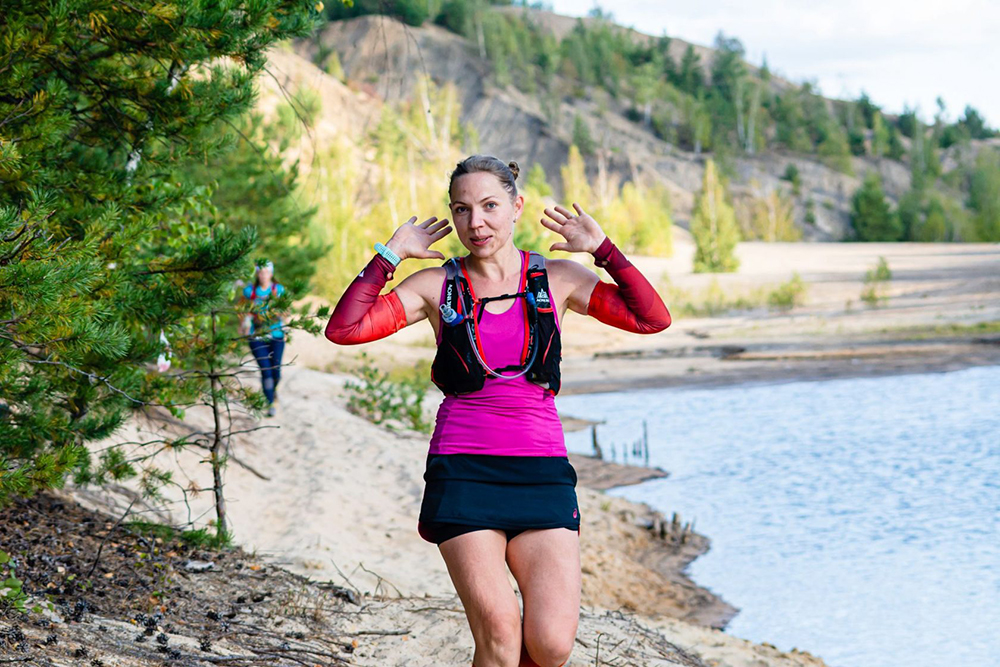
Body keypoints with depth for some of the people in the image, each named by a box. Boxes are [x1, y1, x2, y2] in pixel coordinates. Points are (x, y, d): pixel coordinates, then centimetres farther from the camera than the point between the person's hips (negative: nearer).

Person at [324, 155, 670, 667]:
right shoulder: (437, 286, 6)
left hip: (542, 471, 1)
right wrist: (390, 254, -3)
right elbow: (344, 330, -5)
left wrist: (602, 249, -2)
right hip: (462, 471, -1)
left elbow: (653, 319, 1)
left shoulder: (557, 278, 9)